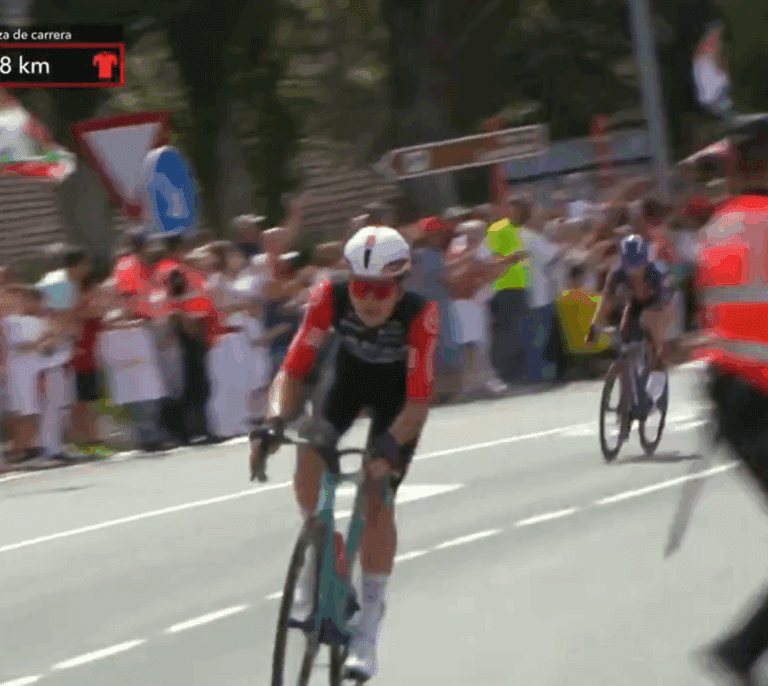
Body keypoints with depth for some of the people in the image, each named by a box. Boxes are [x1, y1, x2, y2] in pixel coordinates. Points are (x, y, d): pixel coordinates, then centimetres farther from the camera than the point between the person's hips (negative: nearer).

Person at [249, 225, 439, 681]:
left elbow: (419, 401, -39)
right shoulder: (330, 298, -32)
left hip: (398, 387, -3)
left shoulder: (420, 314, -38)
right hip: (349, 369, 3)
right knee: (310, 453, -22)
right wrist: (274, 423, -49)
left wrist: (389, 445, -56)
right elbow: (293, 371, -32)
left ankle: (368, 630, 0)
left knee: (377, 499, -11)